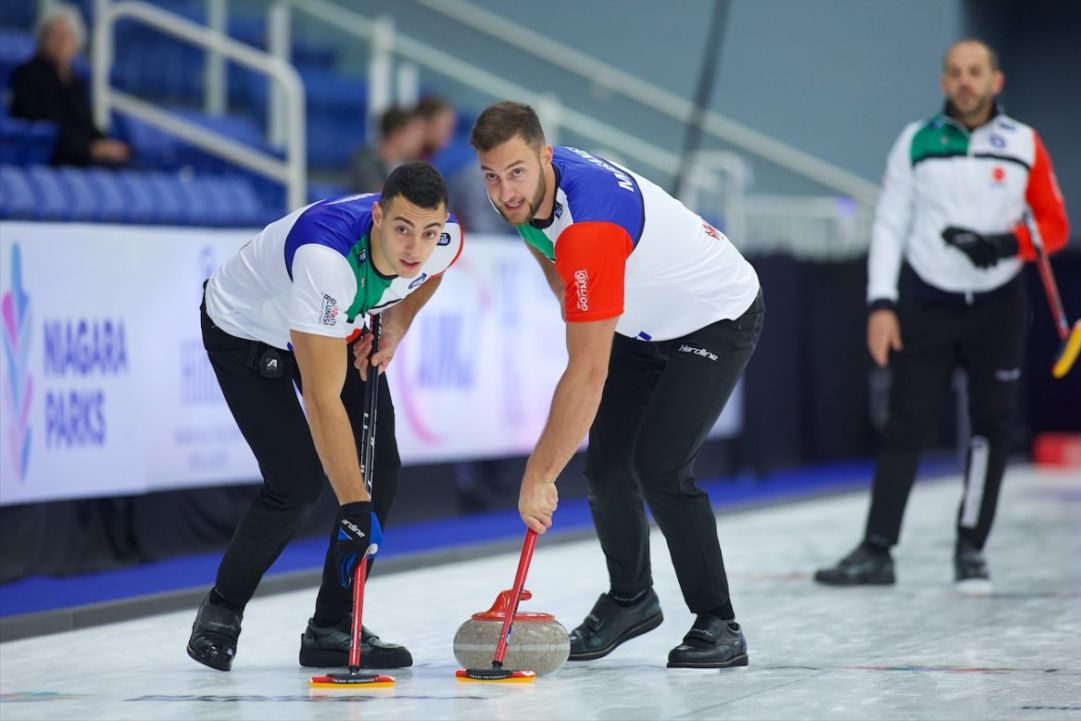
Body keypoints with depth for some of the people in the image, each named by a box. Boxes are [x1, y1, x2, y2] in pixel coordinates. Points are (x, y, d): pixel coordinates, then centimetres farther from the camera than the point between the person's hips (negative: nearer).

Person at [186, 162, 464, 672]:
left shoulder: (445, 238, -25)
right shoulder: (326, 256, -44)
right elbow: (323, 399, -42)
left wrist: (396, 323, -8)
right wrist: (355, 507, -42)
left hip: (338, 326, 6)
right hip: (246, 330, -6)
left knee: (380, 470, -5)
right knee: (297, 482, -14)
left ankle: (332, 628, 6)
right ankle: (221, 613, 9)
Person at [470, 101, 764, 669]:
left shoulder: (591, 227, -40)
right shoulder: (531, 189, -14)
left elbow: (588, 373, -40)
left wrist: (539, 477, -37)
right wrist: (579, 320, 11)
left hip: (717, 319, -8)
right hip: (645, 324, 8)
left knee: (660, 468, -19)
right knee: (607, 465, 4)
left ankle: (718, 626, -7)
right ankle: (630, 600, 27)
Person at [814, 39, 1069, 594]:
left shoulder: (1023, 145, 1)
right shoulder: (917, 142, 1)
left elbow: (1054, 226, 3)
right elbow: (889, 225, 1)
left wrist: (1005, 243, -17)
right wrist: (881, 304, -6)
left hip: (999, 306, 1)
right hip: (927, 304, 0)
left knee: (992, 426, 1)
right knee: (905, 424, -3)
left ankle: (971, 550, 11)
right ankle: (877, 551, -2)